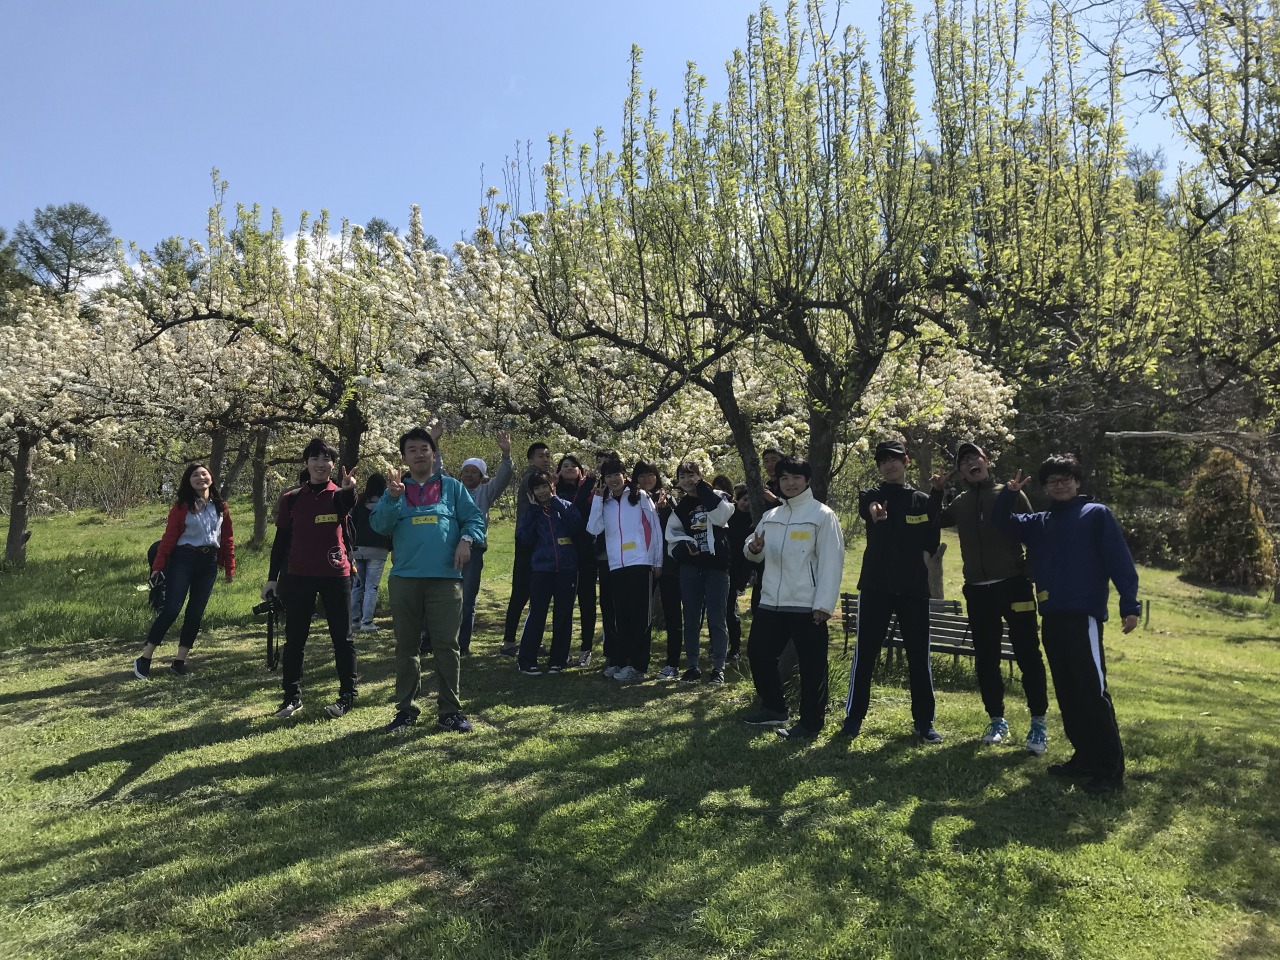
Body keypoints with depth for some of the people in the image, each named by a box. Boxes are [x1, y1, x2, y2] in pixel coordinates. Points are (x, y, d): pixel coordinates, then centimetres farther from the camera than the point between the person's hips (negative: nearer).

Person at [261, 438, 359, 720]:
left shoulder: (339, 495, 0)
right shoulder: (291, 498, 6)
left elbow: (347, 505, -26)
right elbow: (281, 540, 10)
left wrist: (348, 489, -50)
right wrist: (272, 578, 6)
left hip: (336, 575, -2)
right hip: (298, 576, 2)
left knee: (342, 637, 4)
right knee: (294, 639, 7)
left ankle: (347, 695, 13)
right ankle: (292, 696, 18)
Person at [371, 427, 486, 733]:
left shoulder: (452, 487, 10)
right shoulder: (395, 490, 12)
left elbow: (475, 519, 6)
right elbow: (379, 525, -1)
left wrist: (466, 539, -14)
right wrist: (392, 499, -17)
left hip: (445, 578, -1)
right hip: (404, 579, 2)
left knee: (446, 645, 0)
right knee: (406, 646, 10)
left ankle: (449, 710, 10)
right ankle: (406, 709, 21)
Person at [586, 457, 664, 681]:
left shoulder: (640, 496, 3)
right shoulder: (604, 502, 14)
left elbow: (655, 529, 2)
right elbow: (593, 529, -1)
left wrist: (658, 561, -1)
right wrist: (598, 499, -3)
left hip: (641, 564, -4)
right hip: (616, 567, 4)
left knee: (639, 616, 0)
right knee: (621, 616, 10)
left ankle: (637, 665, 4)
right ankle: (618, 661, 20)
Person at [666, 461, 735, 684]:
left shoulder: (716, 497, 3)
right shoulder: (680, 508, 13)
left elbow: (721, 516, -18)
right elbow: (673, 536, 14)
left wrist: (703, 489, -11)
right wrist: (683, 546, -7)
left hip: (716, 565, -3)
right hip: (689, 567, 4)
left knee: (717, 619, -1)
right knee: (691, 620, 7)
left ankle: (718, 668, 7)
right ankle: (692, 666, 16)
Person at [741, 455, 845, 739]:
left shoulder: (823, 515, -6)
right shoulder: (771, 516, 13)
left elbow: (831, 562, -11)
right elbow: (756, 555, 18)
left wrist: (824, 604, -17)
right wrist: (754, 548, -7)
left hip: (807, 606, -6)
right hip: (770, 602, 7)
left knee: (811, 665, 3)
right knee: (758, 653, 13)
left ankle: (811, 722, 15)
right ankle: (774, 708, 31)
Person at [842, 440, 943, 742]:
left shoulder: (924, 501, 10)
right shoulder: (871, 496, 4)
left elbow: (932, 544, 12)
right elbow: (866, 508, -22)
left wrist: (918, 564, -5)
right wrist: (874, 511, -45)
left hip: (914, 588, 1)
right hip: (875, 585, -1)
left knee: (918, 655, 6)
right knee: (865, 653, 2)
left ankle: (924, 721, 18)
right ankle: (854, 717, 12)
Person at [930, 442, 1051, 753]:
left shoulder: (1011, 494, 1)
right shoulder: (960, 503, 11)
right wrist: (936, 491, 10)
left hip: (1014, 586, -4)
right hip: (977, 591, 4)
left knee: (1028, 655, -1)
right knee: (985, 658, 8)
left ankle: (1038, 722, 11)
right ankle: (997, 719, 22)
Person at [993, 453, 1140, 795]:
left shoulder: (1097, 514, 2)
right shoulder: (1039, 523, 19)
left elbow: (1120, 560, -4)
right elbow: (1001, 522, 20)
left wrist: (1130, 605, -13)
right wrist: (1009, 494, 2)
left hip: (1084, 616, -6)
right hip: (1051, 617, 6)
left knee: (1093, 691, -9)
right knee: (1067, 693, 11)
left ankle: (1111, 769, -3)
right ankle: (1085, 757, 22)